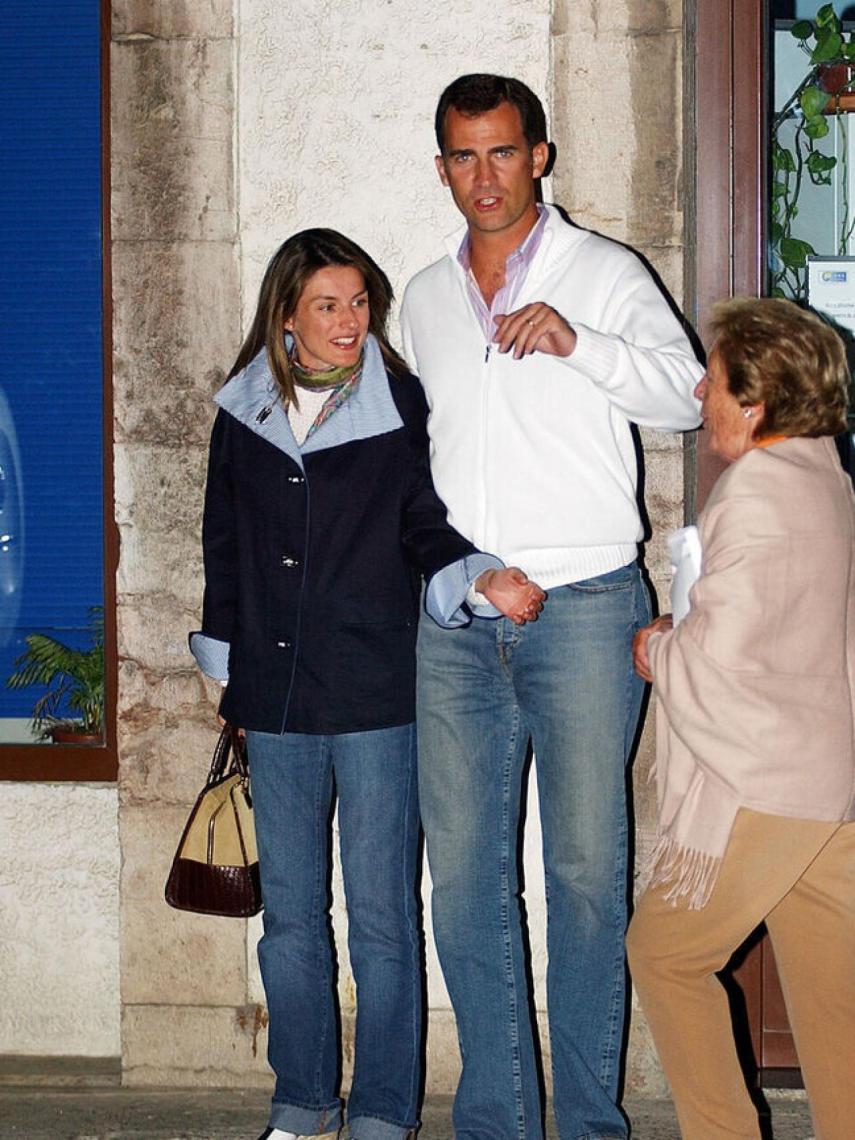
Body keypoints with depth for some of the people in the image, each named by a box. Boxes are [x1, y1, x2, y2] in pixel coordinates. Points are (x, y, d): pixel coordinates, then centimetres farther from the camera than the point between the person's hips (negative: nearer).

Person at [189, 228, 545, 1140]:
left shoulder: (401, 405, -1)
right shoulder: (243, 414, 8)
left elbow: (425, 526, 3)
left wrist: (482, 579, -17)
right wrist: (225, 669, 16)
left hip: (375, 693, -3)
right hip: (275, 697, 3)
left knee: (381, 915, 1)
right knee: (289, 911, 10)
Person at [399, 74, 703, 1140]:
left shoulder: (604, 273, 5)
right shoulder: (426, 296, 19)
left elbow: (686, 394, -5)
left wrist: (579, 342, -19)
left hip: (582, 607, -4)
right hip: (453, 617, 4)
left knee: (586, 866, -3)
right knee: (463, 871, 3)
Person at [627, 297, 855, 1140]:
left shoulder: (756, 493, -16)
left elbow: (714, 660, -20)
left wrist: (656, 651, 0)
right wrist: (681, 642, 13)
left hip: (760, 790, -8)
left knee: (665, 953, 9)